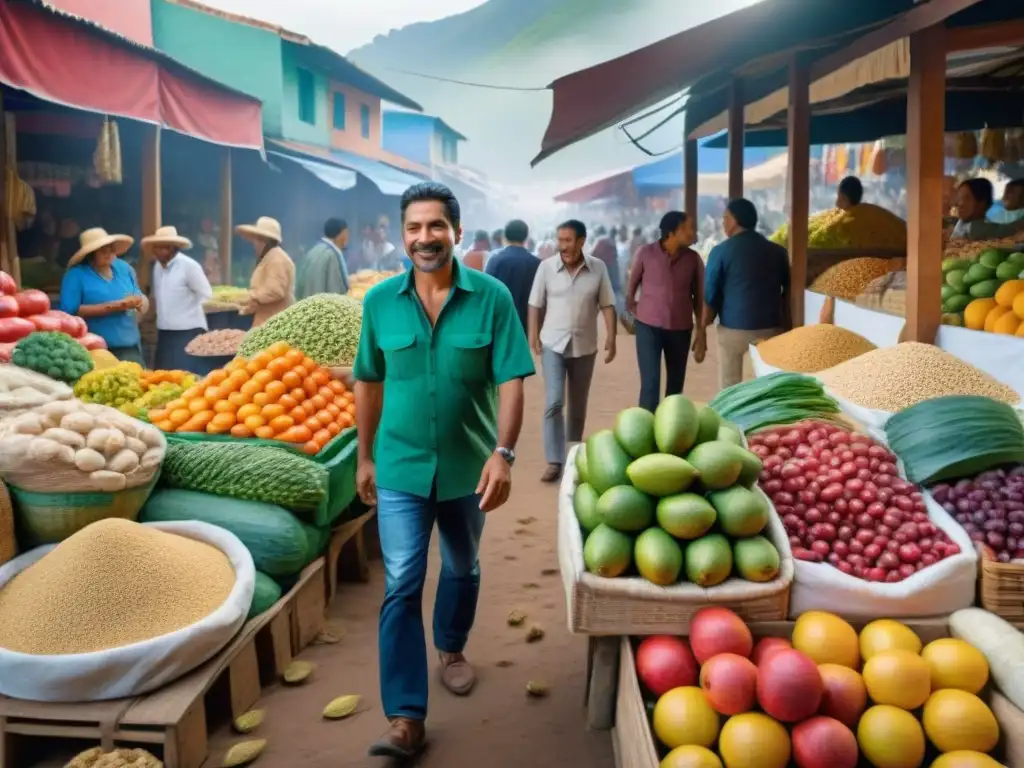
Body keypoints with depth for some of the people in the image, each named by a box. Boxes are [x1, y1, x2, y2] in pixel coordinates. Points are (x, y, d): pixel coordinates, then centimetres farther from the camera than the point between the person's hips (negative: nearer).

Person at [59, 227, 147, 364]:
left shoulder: (124, 268, 12)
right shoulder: (76, 274, -4)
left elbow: (142, 299, 17)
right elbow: (70, 311, -15)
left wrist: (140, 302, -9)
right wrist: (111, 307, -19)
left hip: (130, 347, 5)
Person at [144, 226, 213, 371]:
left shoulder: (189, 265, -11)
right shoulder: (157, 267, 10)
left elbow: (205, 293, -9)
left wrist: (187, 310, -5)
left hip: (188, 331, -7)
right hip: (164, 332, 7)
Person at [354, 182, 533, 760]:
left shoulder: (492, 297, -10)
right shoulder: (380, 301, -4)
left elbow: (511, 380, -12)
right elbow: (368, 384, 5)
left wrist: (502, 454, -22)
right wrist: (365, 457, 8)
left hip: (468, 465, 0)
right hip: (401, 468, 0)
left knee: (462, 570, 20)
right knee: (401, 586, -4)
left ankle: (453, 650, 47)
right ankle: (406, 718, 2)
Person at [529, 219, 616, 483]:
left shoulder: (598, 268, -4)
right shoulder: (546, 267, -5)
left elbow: (607, 305, 0)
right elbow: (536, 304, 1)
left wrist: (611, 337, -7)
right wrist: (533, 335, -5)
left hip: (584, 346, 1)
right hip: (553, 344, -1)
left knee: (578, 406, 12)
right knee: (553, 402, -10)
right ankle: (554, 461, -5)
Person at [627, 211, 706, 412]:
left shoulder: (694, 259, -2)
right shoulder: (646, 253, -9)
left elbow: (699, 298, 4)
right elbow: (631, 287, 6)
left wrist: (701, 334, 3)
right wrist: (634, 310, 12)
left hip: (681, 329, 3)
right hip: (648, 327, -3)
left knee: (675, 386, 11)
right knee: (650, 384, -9)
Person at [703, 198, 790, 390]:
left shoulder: (721, 251, -6)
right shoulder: (778, 251, 4)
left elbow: (710, 296, -6)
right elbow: (789, 292, 9)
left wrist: (702, 328, 6)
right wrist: (785, 326, 18)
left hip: (733, 329, -3)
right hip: (770, 329, 3)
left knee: (729, 389, 9)